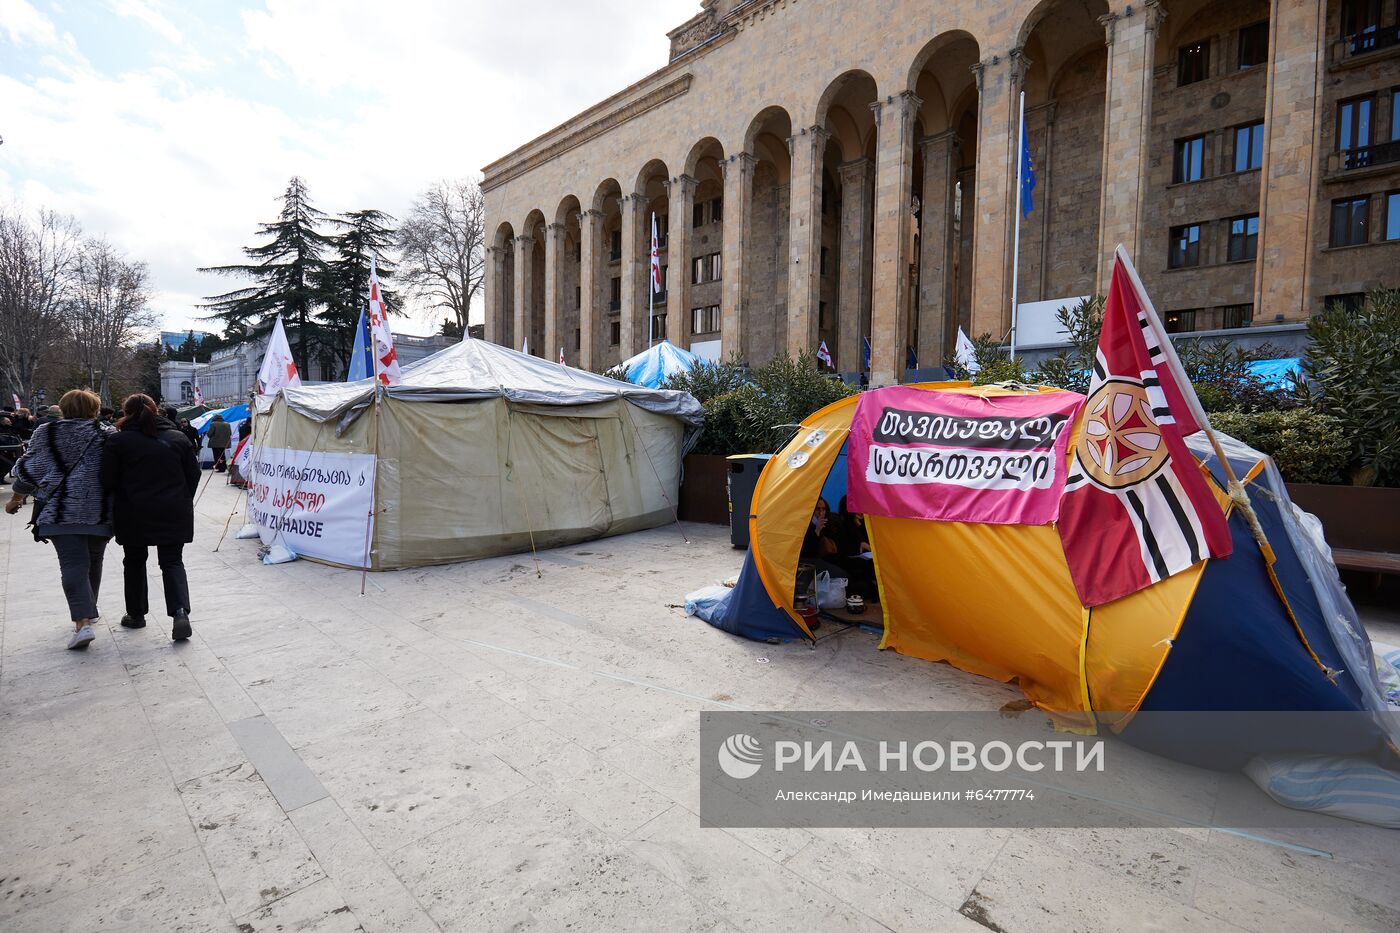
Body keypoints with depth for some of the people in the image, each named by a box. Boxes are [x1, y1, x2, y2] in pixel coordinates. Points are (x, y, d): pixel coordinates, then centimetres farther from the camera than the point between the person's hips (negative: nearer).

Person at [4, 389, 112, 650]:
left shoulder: (46, 433, 2)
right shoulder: (107, 435, 2)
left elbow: (29, 470, 6)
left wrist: (16, 499, 21)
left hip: (62, 511, -1)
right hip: (99, 512, 1)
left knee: (73, 565, -6)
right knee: (93, 562, 16)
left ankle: (83, 623, -18)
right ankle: (88, 611, 31)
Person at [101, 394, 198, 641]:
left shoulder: (118, 441, -5)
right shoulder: (178, 438, 2)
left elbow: (108, 481, -4)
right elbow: (193, 474, 4)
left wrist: (123, 503, 14)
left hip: (134, 514, -1)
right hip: (173, 514, 1)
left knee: (134, 561, 17)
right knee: (172, 562, 5)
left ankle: (136, 614, 28)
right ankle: (180, 611, -14)